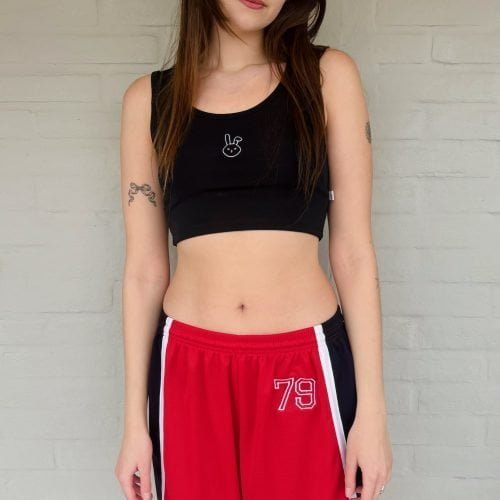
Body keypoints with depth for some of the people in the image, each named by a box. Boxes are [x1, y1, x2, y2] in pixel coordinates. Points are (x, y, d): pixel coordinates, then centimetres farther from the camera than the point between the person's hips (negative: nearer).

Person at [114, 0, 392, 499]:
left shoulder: (327, 76, 2)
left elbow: (353, 250, -1)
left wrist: (372, 410, -4)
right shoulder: (149, 98, 4)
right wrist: (134, 420, 4)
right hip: (189, 369, 1)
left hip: (306, 366, 0)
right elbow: (144, 268, 4)